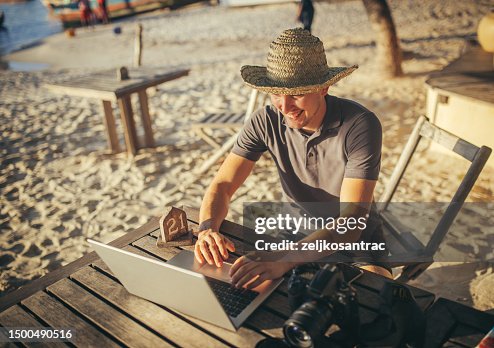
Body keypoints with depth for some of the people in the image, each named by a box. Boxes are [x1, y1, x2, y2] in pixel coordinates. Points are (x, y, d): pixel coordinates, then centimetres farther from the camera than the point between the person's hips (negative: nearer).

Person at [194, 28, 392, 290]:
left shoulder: (361, 125, -28)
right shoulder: (265, 122, -16)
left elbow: (350, 222, -34)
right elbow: (222, 185, -15)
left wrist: (284, 259, -49)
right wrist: (207, 229, -38)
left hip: (355, 239, -2)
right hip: (297, 234, 3)